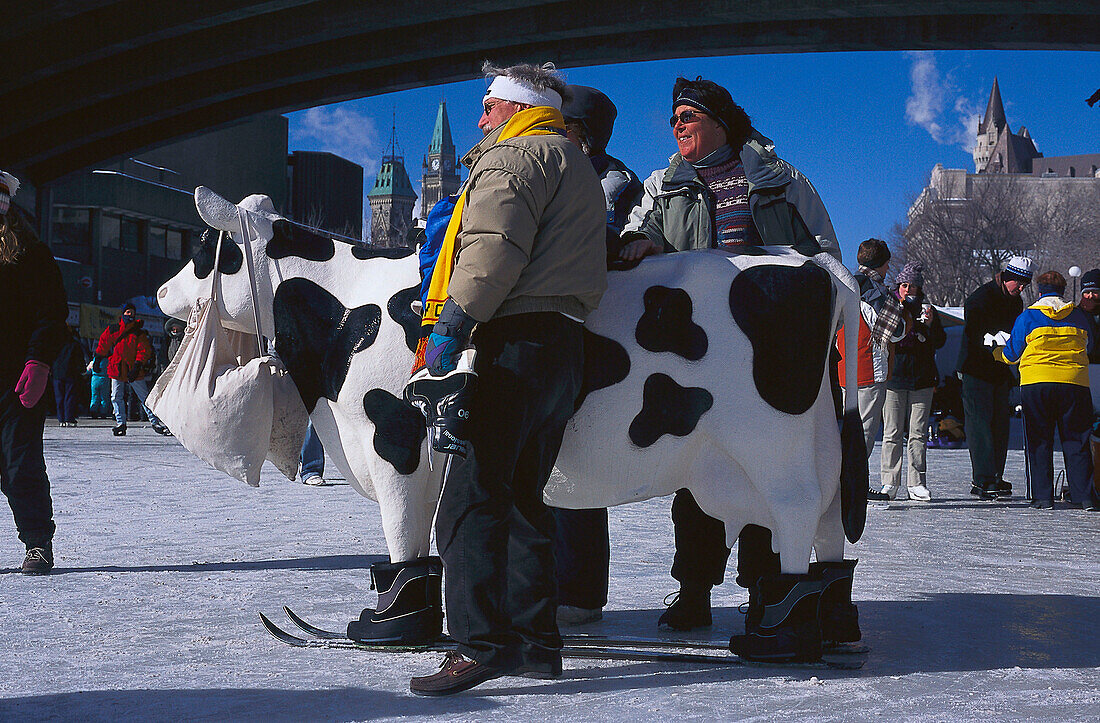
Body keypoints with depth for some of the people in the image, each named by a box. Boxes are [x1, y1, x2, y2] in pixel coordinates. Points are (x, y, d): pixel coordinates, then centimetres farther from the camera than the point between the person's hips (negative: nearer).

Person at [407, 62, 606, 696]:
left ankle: (482, 642, -21)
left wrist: (450, 327, -16)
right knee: (521, 498, 14)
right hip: (565, 343, 10)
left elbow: (493, 248, -16)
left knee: (472, 496, -13)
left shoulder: (515, 155, -2)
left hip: (517, 340, -10)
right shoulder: (580, 170, 30)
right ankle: (535, 639, 14)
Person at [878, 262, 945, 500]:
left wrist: (930, 324, -11)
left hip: (921, 380, 2)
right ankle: (890, 483, 2)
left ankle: (917, 483, 3)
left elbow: (940, 342, 6)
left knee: (918, 433, 0)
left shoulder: (928, 310, 12)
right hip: (894, 377, -1)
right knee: (892, 433, -2)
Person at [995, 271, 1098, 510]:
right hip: (1075, 382, 2)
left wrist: (998, 354, 30)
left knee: (1039, 440, 5)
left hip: (1036, 383, -2)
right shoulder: (1079, 316, 10)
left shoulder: (1027, 317, 3)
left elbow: (1012, 353, 9)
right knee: (1076, 441, 6)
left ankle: (1042, 496, 1)